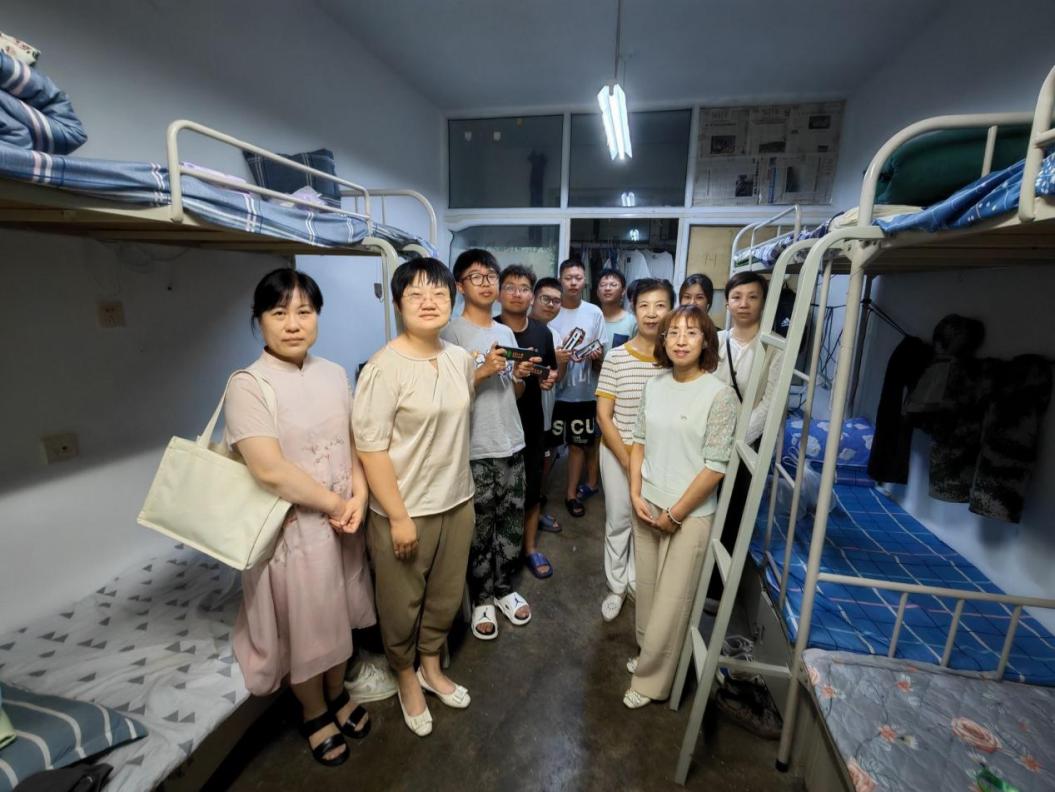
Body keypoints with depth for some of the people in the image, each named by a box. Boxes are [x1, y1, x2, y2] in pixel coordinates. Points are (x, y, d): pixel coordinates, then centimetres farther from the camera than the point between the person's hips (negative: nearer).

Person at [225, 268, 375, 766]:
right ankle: (314, 714, 44)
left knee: (338, 616, 23)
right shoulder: (248, 386, -17)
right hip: (292, 528, -5)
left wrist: (359, 497, -11)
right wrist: (336, 504, -16)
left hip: (343, 520, 5)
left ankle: (338, 695, 49)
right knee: (303, 627, 16)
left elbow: (353, 442, 4)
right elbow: (270, 470, -23)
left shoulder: (333, 374, 1)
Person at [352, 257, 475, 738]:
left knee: (446, 597, 23)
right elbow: (370, 447, -20)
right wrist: (398, 517, -17)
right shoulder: (384, 368, -20)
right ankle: (407, 679, 46)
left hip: (456, 501, 6)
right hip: (404, 510, -6)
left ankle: (432, 668, 51)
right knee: (402, 606, 17)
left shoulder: (460, 358, 0)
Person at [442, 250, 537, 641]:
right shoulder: (452, 333, -10)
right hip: (475, 450, -6)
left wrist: (520, 376, -6)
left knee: (511, 524, 17)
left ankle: (503, 588, 37)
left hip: (512, 444, 6)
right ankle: (481, 599, 30)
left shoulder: (506, 332, 11)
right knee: (479, 531, 9)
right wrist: (482, 372, -24)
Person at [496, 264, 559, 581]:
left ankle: (530, 548, 34)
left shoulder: (542, 332, 5)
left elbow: (552, 371, 17)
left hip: (531, 421, 4)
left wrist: (550, 379, -6)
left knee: (532, 488, 14)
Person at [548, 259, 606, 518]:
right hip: (554, 390, -1)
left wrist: (597, 356, -17)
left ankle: (571, 493, 24)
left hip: (583, 392, 1)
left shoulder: (594, 313, 3)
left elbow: (600, 354, 6)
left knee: (579, 444, 10)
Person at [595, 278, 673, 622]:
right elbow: (603, 415, -8)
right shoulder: (616, 358, -9)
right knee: (617, 522, 13)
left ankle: (637, 584, 40)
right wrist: (628, 461, -11)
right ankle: (616, 586, 35)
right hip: (617, 452, 0)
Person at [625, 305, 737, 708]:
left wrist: (675, 513, -12)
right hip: (648, 506, 5)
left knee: (671, 601, 9)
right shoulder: (654, 385, 0)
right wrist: (636, 495, -2)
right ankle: (648, 653, 43)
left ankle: (649, 680, 30)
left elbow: (716, 466, -15)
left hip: (690, 514, -4)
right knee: (647, 588, 18)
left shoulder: (720, 394, -15)